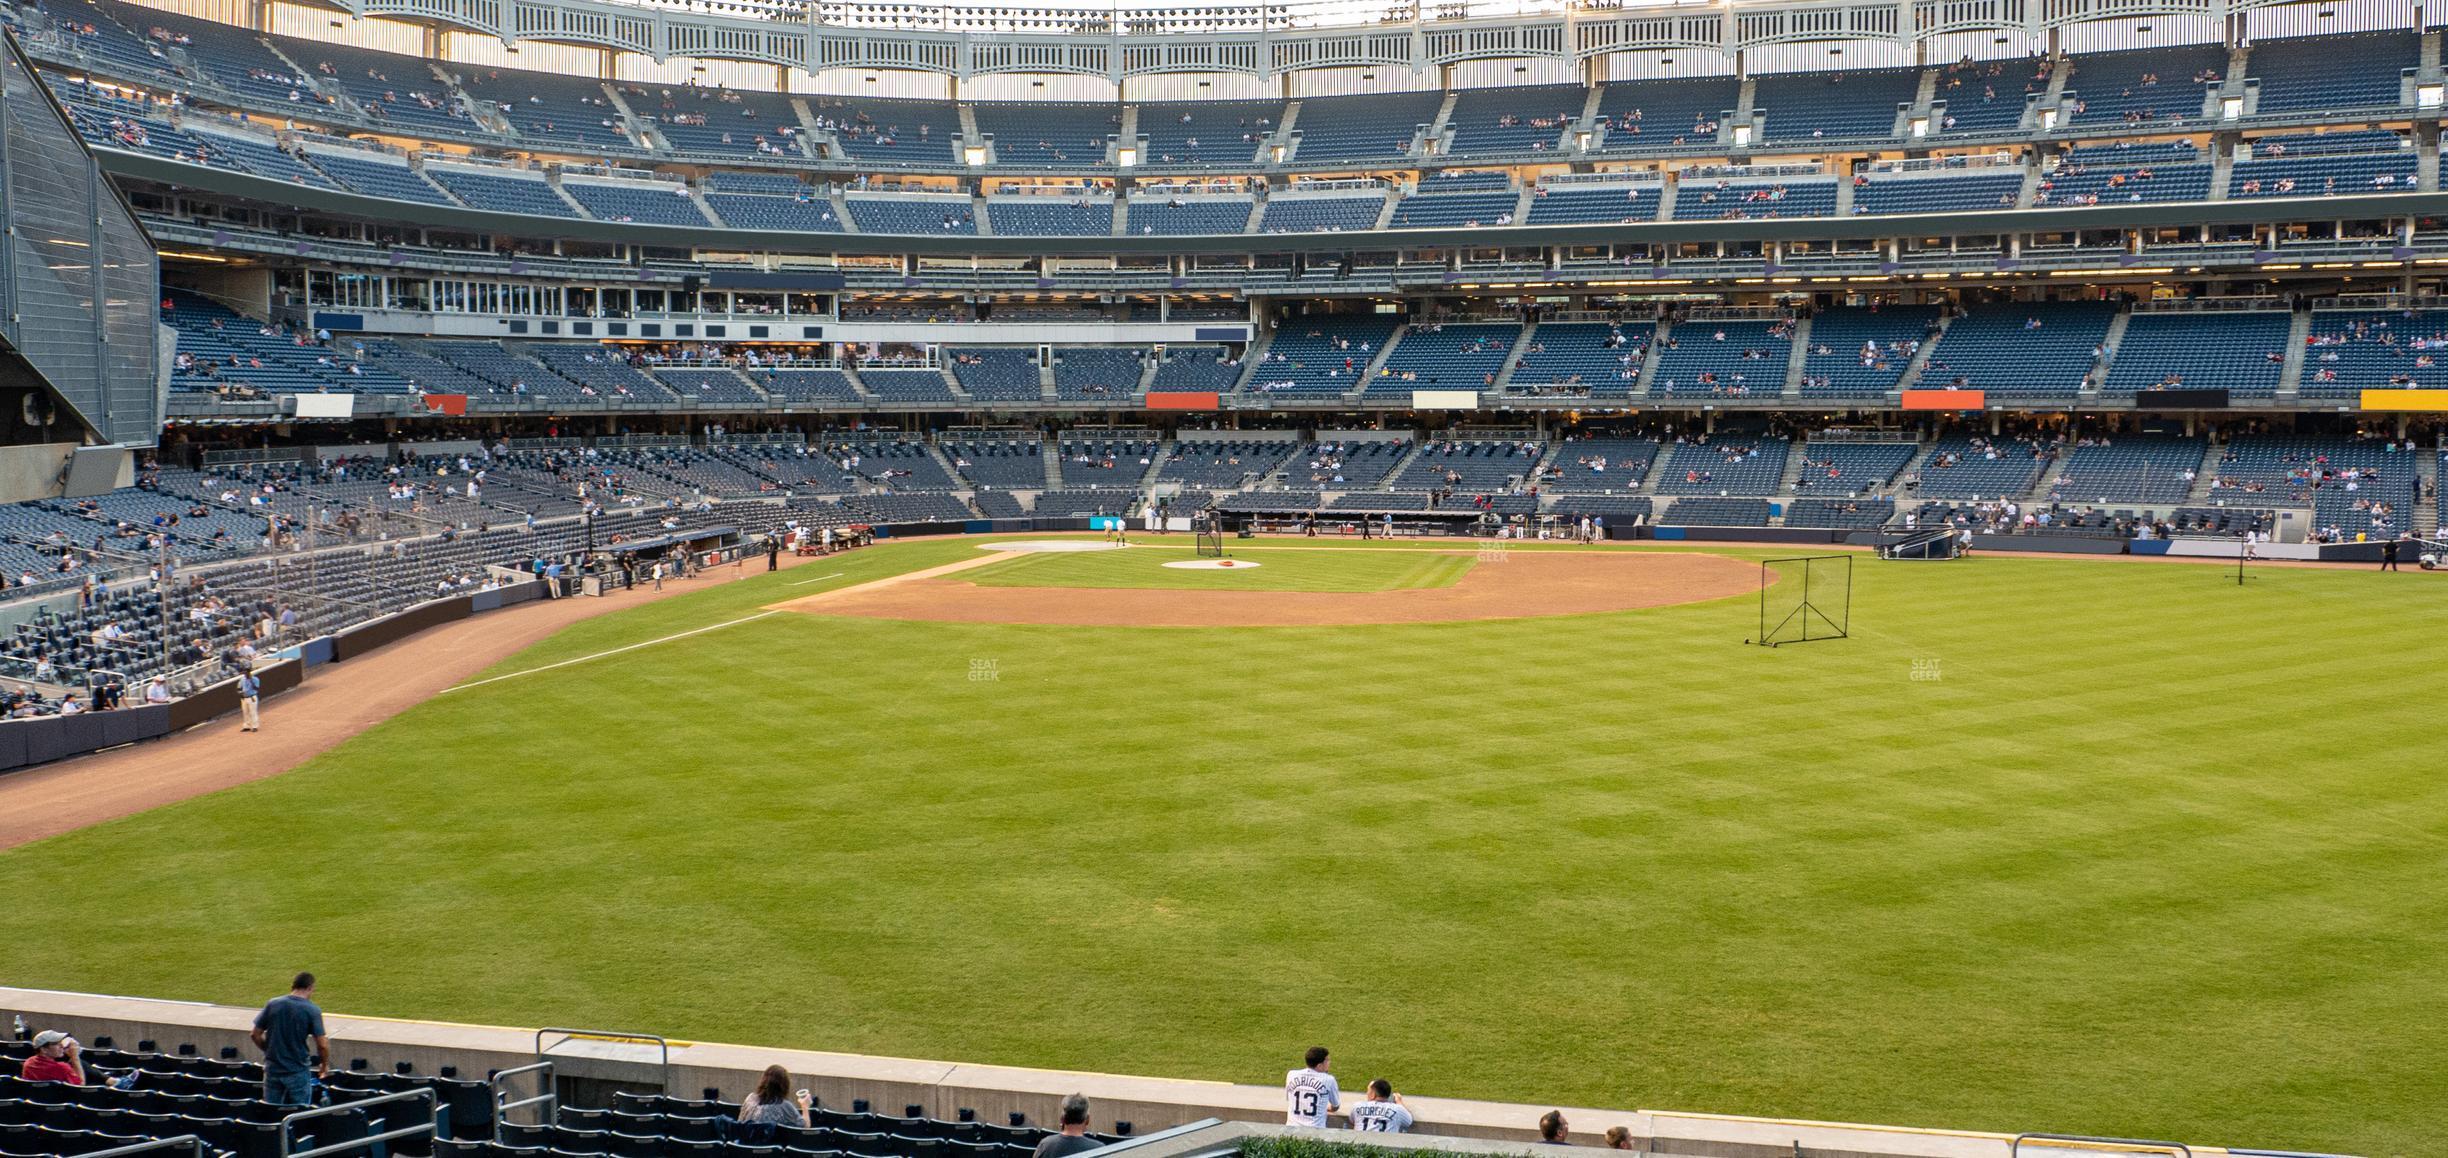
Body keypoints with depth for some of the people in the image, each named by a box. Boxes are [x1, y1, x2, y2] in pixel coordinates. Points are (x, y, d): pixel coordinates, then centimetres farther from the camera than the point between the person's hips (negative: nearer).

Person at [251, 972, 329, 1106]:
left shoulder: (272, 1004, 0)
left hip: (272, 1069, 4)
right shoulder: (312, 1010, -11)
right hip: (298, 1072, -4)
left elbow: (256, 1035, 4)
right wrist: (325, 1065, 4)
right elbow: (322, 1045, -13)